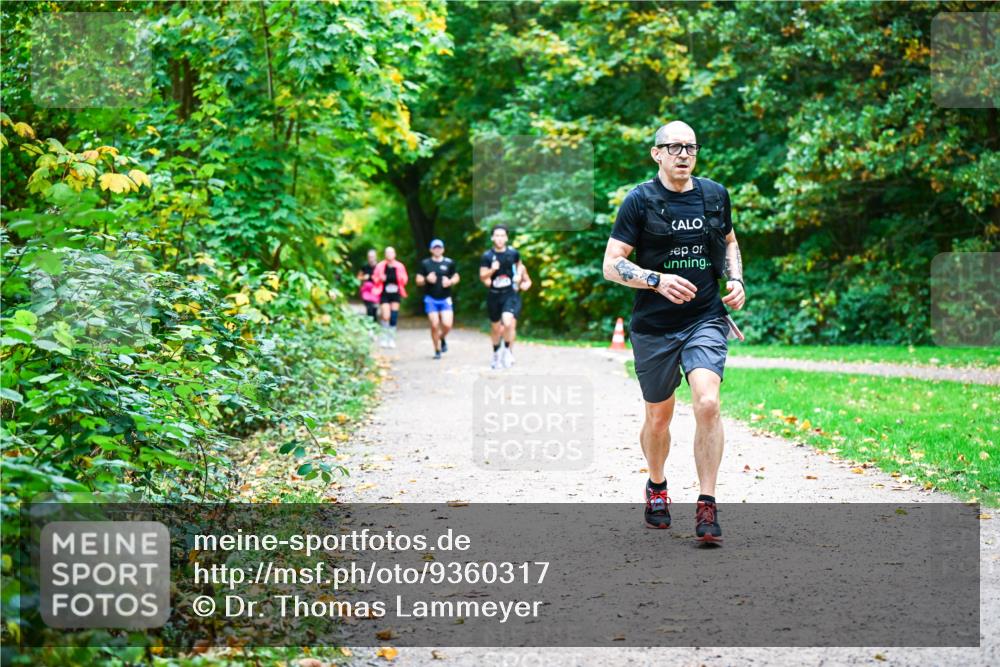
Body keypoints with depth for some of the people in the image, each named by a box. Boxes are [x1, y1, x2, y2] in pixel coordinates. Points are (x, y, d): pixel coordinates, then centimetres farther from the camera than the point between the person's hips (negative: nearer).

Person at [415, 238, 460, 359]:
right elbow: (418, 281, 5)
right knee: (434, 325, -6)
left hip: (445, 298, 0)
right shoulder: (425, 263, 4)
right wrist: (427, 279, -16)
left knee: (447, 325, -12)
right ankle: (437, 350, 11)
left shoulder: (449, 263, 5)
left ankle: (442, 338, 23)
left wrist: (450, 282, -9)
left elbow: (456, 277, 13)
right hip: (431, 299, 0)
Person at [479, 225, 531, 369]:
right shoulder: (487, 256, -5)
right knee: (496, 328, 13)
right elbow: (482, 276, -4)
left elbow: (519, 265, 20)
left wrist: (520, 275, 5)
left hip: (510, 294, -1)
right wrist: (491, 270, -21)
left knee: (508, 323, -22)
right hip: (494, 295, 1)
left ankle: (508, 351, -1)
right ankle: (496, 354, 34)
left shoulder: (513, 253, -2)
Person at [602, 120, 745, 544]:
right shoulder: (640, 201, -5)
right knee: (659, 417, 10)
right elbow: (611, 265, -7)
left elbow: (728, 242, 25)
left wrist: (735, 279, 6)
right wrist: (657, 279, -23)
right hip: (654, 327, -1)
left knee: (707, 403, -20)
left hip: (706, 319, 1)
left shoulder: (714, 195, 6)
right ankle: (656, 489, 39)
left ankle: (707, 508, -14)